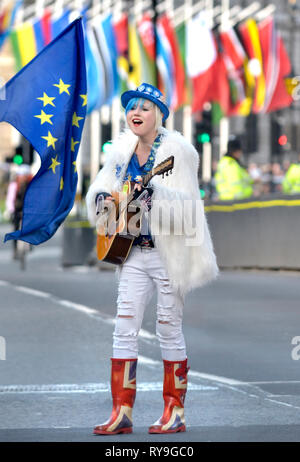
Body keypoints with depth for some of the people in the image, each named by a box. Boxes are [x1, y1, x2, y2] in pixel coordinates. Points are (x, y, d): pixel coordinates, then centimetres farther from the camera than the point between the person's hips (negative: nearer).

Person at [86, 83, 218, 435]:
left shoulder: (176, 150, -10)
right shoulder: (122, 149, 7)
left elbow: (186, 203, -17)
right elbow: (101, 185, 16)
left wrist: (155, 192, -33)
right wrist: (101, 197, -7)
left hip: (170, 251, -5)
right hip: (133, 250, 6)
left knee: (169, 329, 0)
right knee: (124, 329, 1)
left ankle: (175, 413, 9)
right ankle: (121, 413, 4)